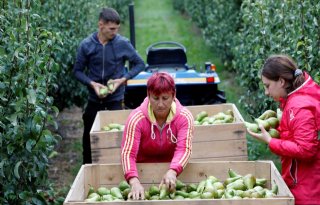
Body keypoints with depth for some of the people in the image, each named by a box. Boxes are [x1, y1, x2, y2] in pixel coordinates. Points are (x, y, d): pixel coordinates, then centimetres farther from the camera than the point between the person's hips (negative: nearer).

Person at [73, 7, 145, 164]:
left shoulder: (123, 44, -11)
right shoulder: (86, 45, -9)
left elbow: (140, 64, -1)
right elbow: (77, 71, 0)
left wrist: (123, 79, -15)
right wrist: (92, 84, -17)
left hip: (116, 98, -1)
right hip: (94, 98, 2)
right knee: (89, 135, 11)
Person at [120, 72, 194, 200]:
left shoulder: (184, 117, -14)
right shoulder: (136, 118, -18)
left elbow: (184, 148, -25)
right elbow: (128, 152, -26)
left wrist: (172, 172, -45)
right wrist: (134, 182, -43)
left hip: (171, 167, 2)